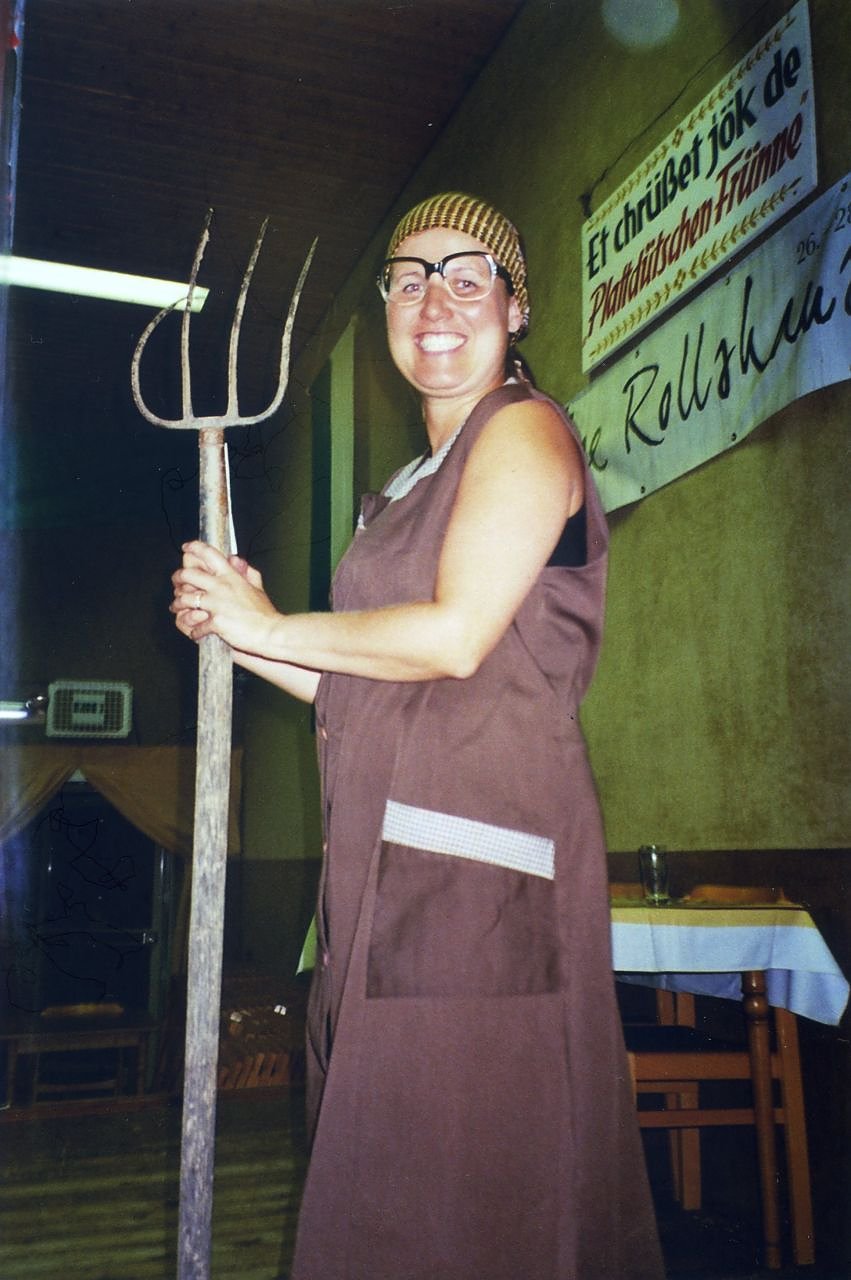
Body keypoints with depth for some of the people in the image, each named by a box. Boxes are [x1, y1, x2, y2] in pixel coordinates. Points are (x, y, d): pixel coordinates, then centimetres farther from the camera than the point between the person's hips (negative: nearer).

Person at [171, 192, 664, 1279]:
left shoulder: (524, 429, -1)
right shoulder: (412, 485, 24)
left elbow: (456, 638, -15)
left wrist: (271, 624, -4)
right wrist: (234, 636, 9)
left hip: (479, 850, -8)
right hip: (393, 858, 9)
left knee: (461, 1174, -2)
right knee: (388, 1172, 13)